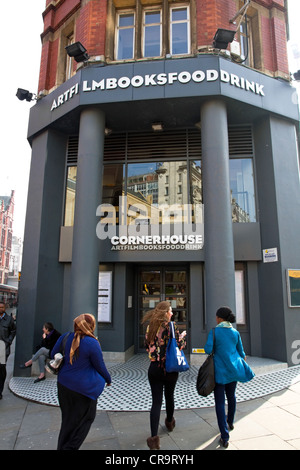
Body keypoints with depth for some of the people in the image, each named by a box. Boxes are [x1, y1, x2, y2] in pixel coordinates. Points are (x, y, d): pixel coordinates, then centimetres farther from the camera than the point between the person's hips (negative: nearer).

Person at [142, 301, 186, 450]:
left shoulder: (150, 326, 1)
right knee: (169, 397, 22)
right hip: (170, 368, -2)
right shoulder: (170, 325, -14)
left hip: (154, 368, 2)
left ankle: (154, 437, -4)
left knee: (156, 401, 4)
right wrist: (182, 336, 4)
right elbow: (178, 345, -14)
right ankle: (169, 422, 45)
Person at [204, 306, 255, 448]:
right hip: (234, 369, 5)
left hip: (220, 371, -5)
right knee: (231, 396, 25)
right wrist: (243, 357, 31)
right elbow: (240, 351, 9)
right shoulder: (235, 332, 0)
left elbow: (208, 350, -19)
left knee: (220, 403, 2)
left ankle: (225, 437, 2)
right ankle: (230, 422, 46)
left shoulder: (214, 331, -14)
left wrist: (206, 347, 4)